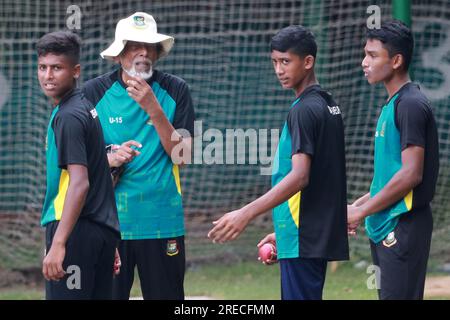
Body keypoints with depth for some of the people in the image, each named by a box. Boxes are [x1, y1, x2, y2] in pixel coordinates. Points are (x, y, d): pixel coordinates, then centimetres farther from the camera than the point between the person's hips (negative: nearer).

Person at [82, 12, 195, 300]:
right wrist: (111, 160, -16)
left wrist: (153, 109, -14)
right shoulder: (95, 92, 2)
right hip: (108, 220, 0)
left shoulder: (175, 91, 3)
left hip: (162, 221, 0)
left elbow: (183, 156, -3)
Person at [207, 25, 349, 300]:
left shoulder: (305, 110, -14)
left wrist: (247, 214, -28)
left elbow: (299, 176, -23)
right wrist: (283, 232, 25)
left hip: (303, 243, -10)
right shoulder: (328, 105, 16)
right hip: (320, 235, 10)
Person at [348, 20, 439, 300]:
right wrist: (362, 203, 13)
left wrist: (361, 212, -14)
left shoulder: (411, 105, -14)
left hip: (404, 226, -10)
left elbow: (411, 174, -20)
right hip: (385, 228, 10)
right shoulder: (392, 104, 16)